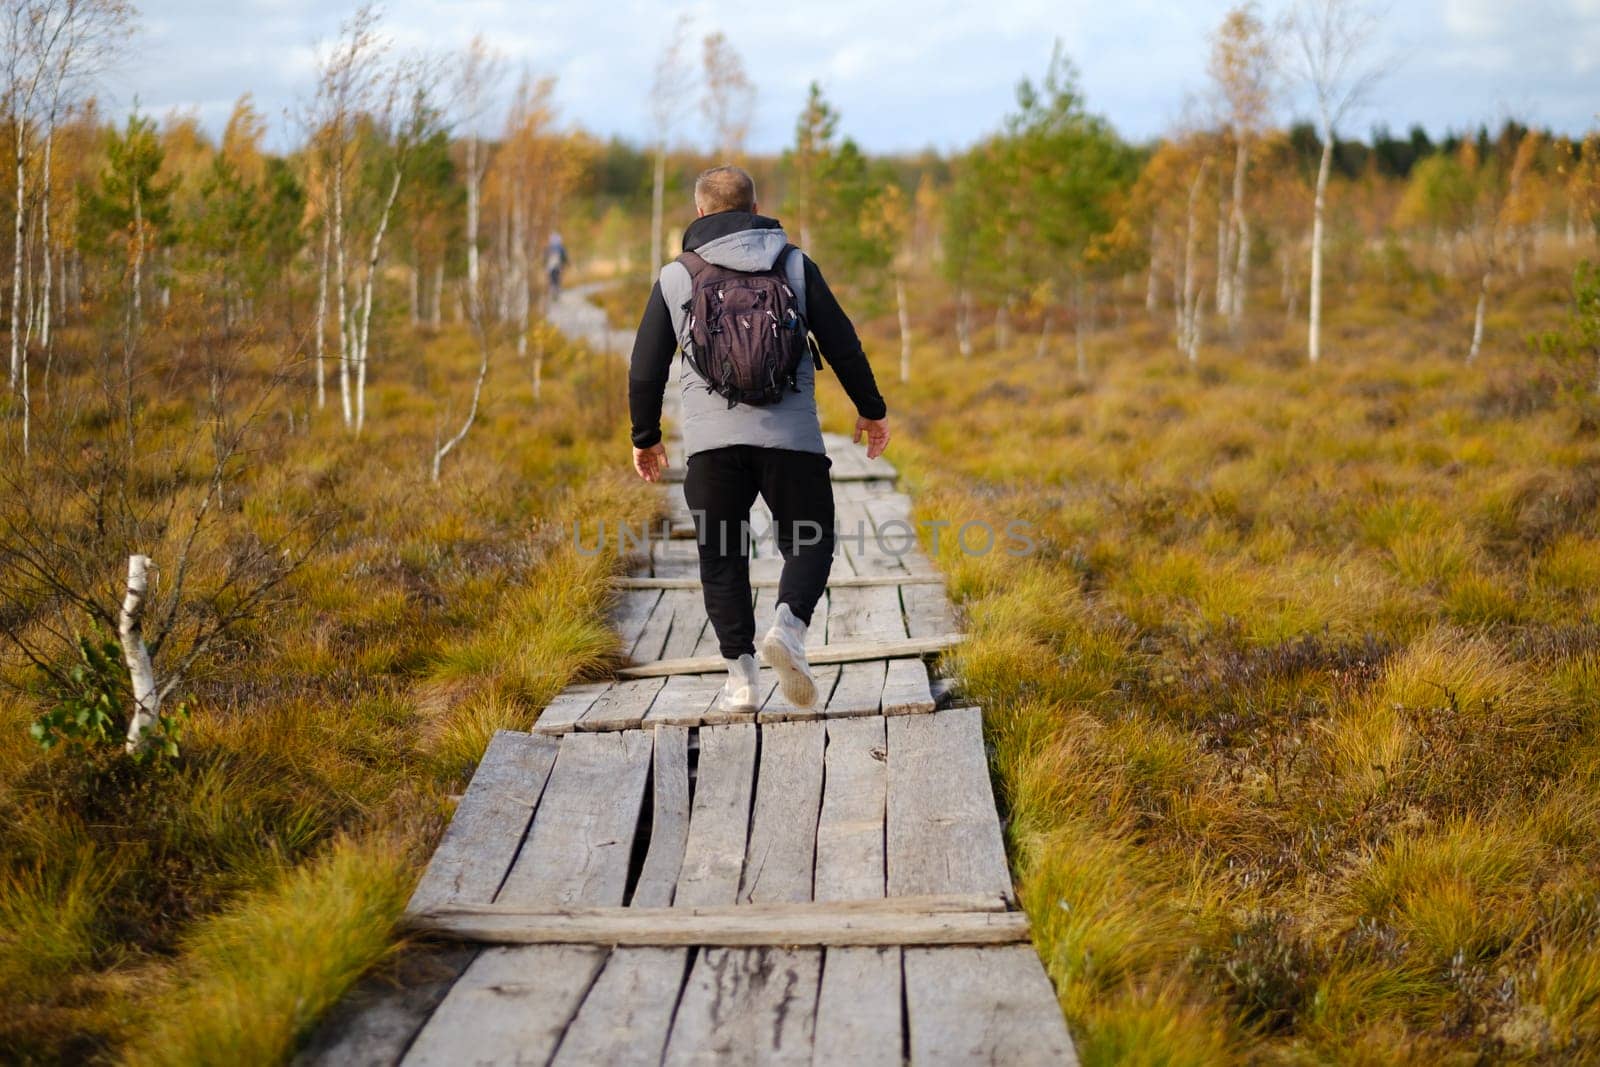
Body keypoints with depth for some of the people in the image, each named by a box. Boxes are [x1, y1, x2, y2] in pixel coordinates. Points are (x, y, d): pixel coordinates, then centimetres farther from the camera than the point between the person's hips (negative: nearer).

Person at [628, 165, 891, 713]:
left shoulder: (675, 277, 9)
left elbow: (646, 369, 11)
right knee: (809, 542, 12)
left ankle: (740, 673, 3)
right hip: (790, 435, 0)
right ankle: (789, 625, -16)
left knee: (721, 556, 12)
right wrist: (871, 410, 21)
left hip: (711, 440, 0)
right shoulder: (795, 265, 9)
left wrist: (645, 438, 24)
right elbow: (842, 343, 9)